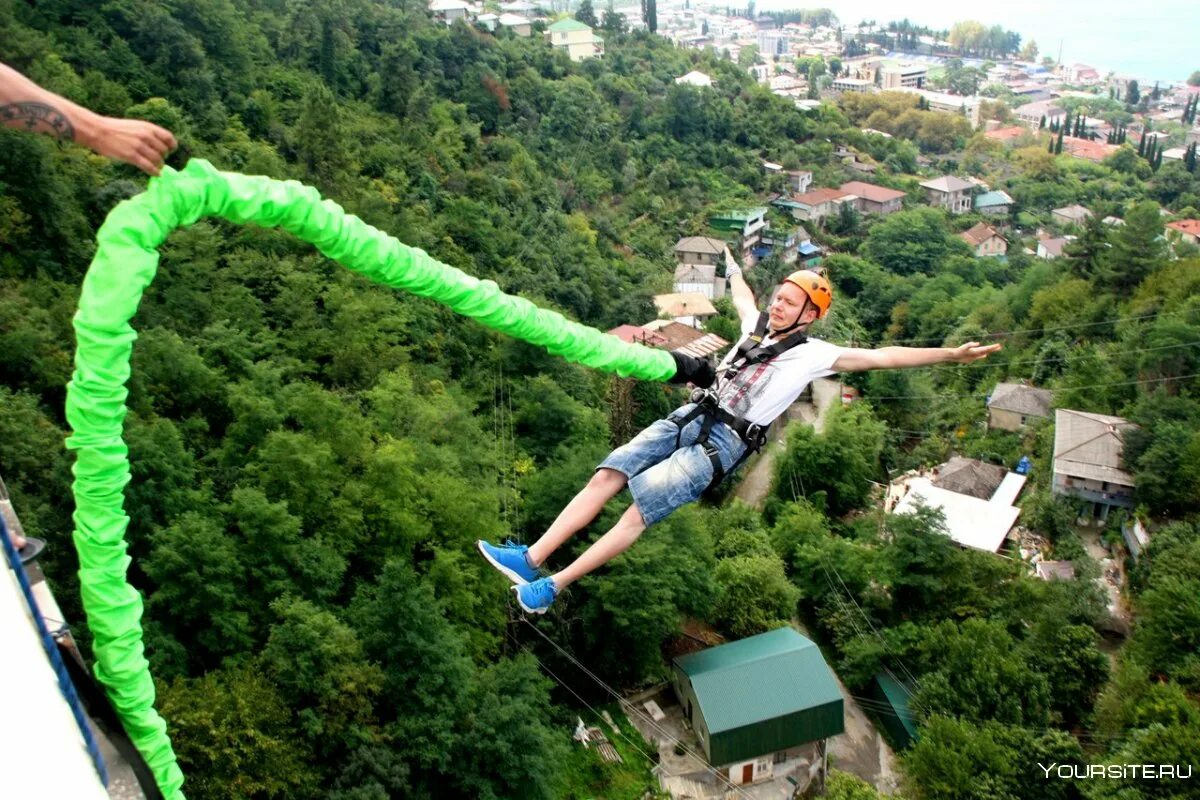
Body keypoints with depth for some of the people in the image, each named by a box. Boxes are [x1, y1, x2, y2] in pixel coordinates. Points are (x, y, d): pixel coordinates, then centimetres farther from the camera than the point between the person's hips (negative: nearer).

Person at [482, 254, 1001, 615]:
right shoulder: (757, 326, 18)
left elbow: (881, 357, -8)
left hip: (725, 442, -6)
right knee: (606, 476, -10)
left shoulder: (813, 354, 0)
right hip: (691, 415, 7)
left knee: (641, 508, -21)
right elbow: (739, 286, 38)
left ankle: (554, 586, -15)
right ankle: (532, 558, -11)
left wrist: (949, 355, -17)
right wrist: (725, 252, 55)